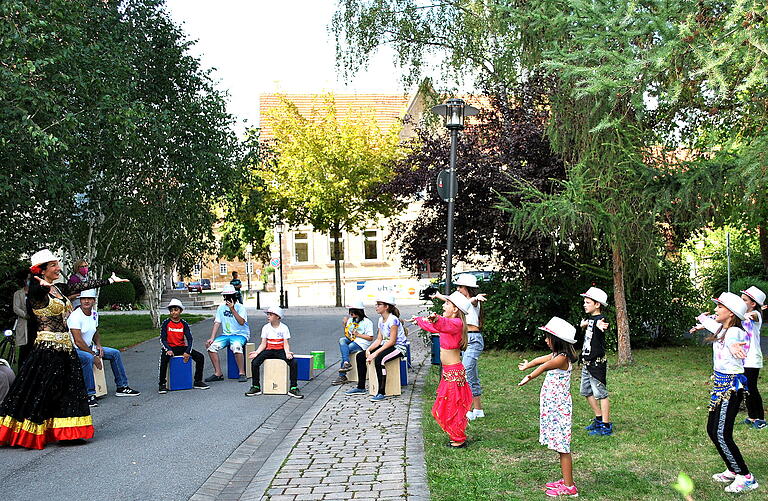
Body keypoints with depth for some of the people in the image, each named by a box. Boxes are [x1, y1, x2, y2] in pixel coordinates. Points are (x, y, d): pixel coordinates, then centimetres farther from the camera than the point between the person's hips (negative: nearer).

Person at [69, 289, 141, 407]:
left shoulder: (94, 314, 6)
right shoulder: (75, 316, -20)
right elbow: (78, 341, -24)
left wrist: (98, 345, 2)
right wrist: (94, 356, -22)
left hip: (89, 347, 9)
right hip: (75, 349, -9)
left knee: (115, 353, 5)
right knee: (88, 358, -39)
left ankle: (122, 387, 13)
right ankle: (89, 394, -33)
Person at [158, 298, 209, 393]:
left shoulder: (184, 323, 4)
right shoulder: (166, 323, -2)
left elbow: (189, 339, 0)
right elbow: (163, 339, -5)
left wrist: (188, 352, -16)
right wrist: (168, 350, -22)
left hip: (182, 347, 3)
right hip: (170, 348, -3)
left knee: (200, 357, -13)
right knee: (164, 359, -36)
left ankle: (197, 382, 0)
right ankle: (162, 385, -23)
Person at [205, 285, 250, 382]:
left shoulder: (240, 307, -7)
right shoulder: (221, 307, 9)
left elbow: (241, 322, -22)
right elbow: (217, 323, 6)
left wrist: (232, 309, -30)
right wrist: (212, 338, -6)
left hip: (240, 334, -6)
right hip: (226, 334, 6)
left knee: (236, 346, -37)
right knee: (211, 345, -16)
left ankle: (242, 373, -23)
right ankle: (218, 373, -8)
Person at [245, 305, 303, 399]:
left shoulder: (284, 328, -2)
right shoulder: (266, 327, 3)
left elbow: (286, 344, -5)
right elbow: (263, 344, 2)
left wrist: (287, 353, -26)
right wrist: (256, 352, -16)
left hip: (280, 351, -2)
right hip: (269, 351, 2)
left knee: (294, 363, -28)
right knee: (254, 363, -24)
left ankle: (293, 388, -17)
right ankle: (256, 387, -8)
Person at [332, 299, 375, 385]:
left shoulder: (367, 322, -2)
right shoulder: (350, 320, 19)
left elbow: (370, 338, -7)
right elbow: (346, 334, 19)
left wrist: (358, 334, -14)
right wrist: (344, 325, 3)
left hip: (361, 342, -6)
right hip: (351, 340, 6)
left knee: (344, 350, -28)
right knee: (341, 340, -27)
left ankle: (342, 376, -25)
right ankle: (346, 363, -40)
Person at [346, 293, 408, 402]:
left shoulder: (393, 320, -17)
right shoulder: (381, 320, 10)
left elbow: (392, 341, -22)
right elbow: (379, 340, 9)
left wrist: (376, 353, -26)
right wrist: (368, 349, -8)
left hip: (398, 347, -10)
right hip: (386, 346, 10)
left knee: (378, 359, -36)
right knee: (360, 356, 3)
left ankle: (381, 392, -30)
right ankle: (361, 387, 14)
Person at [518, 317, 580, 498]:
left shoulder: (562, 359, -18)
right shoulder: (557, 355, 13)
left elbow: (546, 365, -33)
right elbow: (542, 359, 31)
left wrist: (530, 376, -40)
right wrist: (527, 365, 47)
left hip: (559, 408, -10)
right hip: (553, 407, 10)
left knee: (562, 447, -4)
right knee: (560, 446, 15)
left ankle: (569, 487, 3)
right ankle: (565, 481, 23)